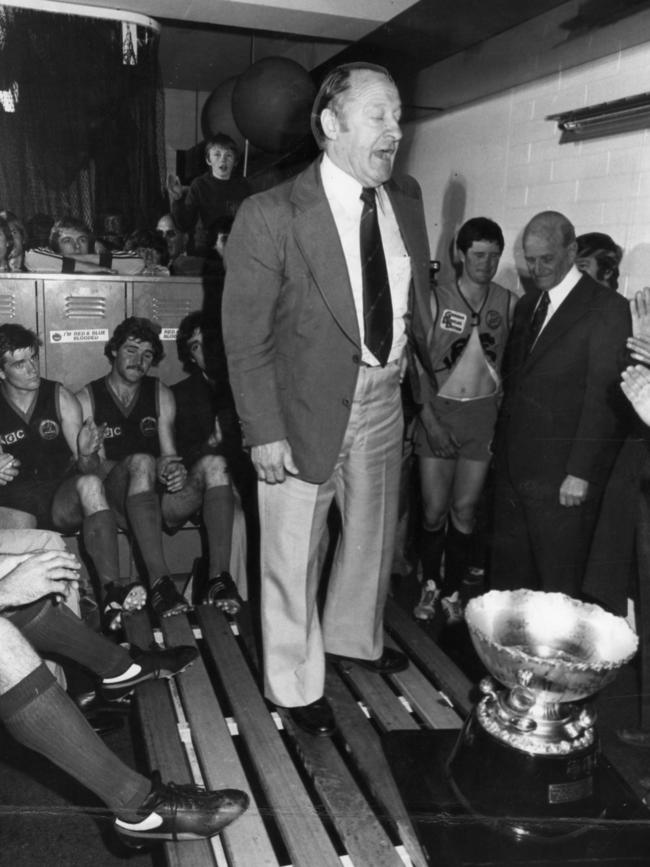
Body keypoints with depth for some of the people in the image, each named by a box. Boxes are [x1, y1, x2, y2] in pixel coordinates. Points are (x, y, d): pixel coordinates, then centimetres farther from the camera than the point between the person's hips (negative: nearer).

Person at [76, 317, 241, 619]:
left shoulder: (161, 394, 17)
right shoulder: (87, 398, 7)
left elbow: (170, 455, 10)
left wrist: (175, 467, -16)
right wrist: (153, 468, -19)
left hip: (161, 497, 3)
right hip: (117, 502, -3)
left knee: (214, 464, -24)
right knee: (141, 462, -35)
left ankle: (219, 578, -33)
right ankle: (159, 583, -42)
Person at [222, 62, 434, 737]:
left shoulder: (406, 198, 1)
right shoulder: (270, 216, -18)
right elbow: (246, 336, -15)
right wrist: (264, 432, -17)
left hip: (382, 401, 6)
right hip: (306, 408, -6)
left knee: (373, 534, 23)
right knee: (294, 554, 9)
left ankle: (353, 637, 51)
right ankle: (296, 683, 33)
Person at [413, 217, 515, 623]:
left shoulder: (508, 303, 2)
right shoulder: (435, 299, -4)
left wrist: (503, 406, -2)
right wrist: (426, 409, -12)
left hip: (483, 412, 1)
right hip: (437, 409, -1)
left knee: (464, 510, 5)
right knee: (434, 510, 3)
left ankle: (453, 591, 21)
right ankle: (430, 585, 25)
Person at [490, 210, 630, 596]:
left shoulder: (607, 307, -6)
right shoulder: (528, 304, 16)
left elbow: (603, 397, -12)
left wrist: (580, 472, -15)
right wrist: (501, 441, 8)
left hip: (561, 476, -6)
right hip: (513, 464, 7)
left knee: (558, 586, 2)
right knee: (507, 571, 12)